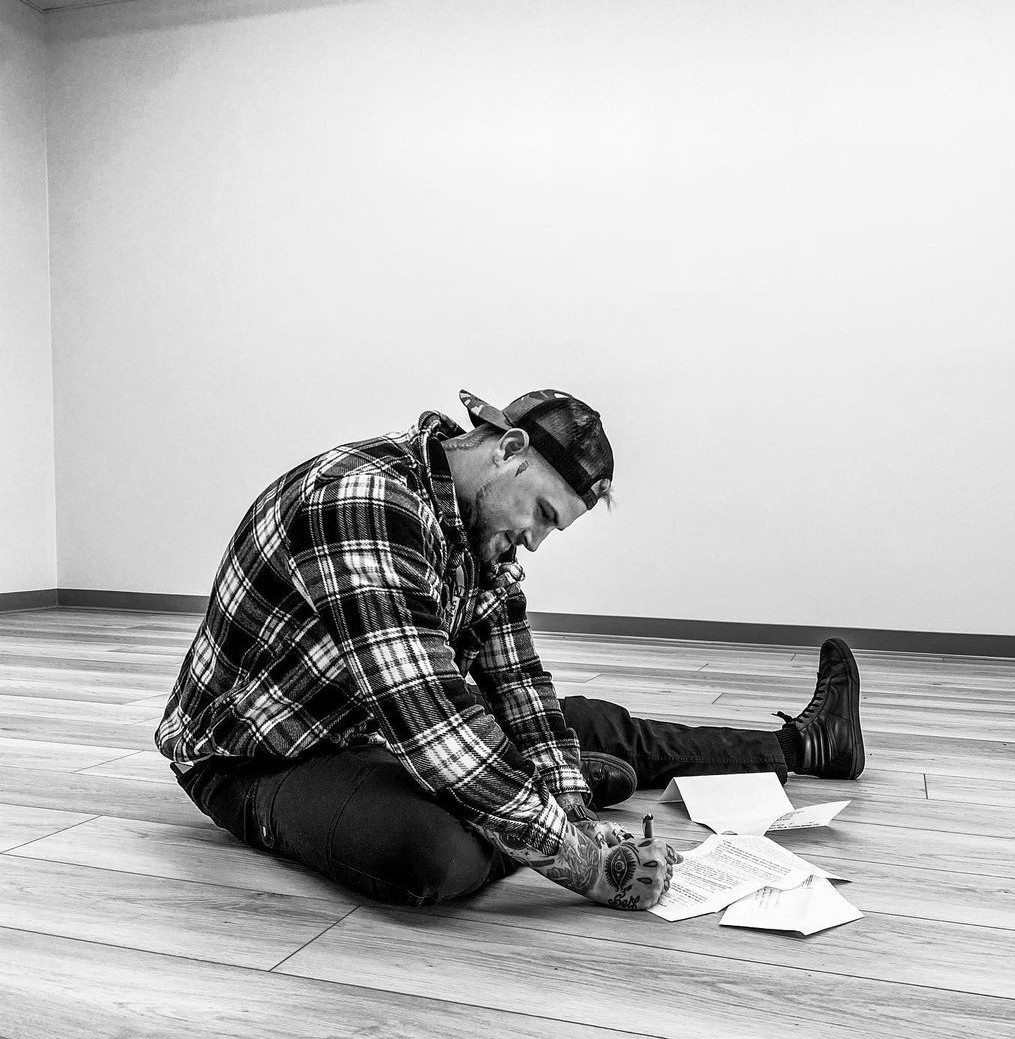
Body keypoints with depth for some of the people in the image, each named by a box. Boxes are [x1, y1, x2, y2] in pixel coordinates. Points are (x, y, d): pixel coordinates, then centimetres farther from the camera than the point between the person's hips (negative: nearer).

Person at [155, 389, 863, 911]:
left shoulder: (483, 531, -1)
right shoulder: (363, 498, -32)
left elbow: (517, 687, 0)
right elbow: (428, 718, -37)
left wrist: (572, 813, -13)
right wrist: (578, 857, -32)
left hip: (383, 729, 8)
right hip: (260, 758, -8)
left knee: (595, 724, 10)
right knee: (439, 853, -36)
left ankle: (804, 743, 28)